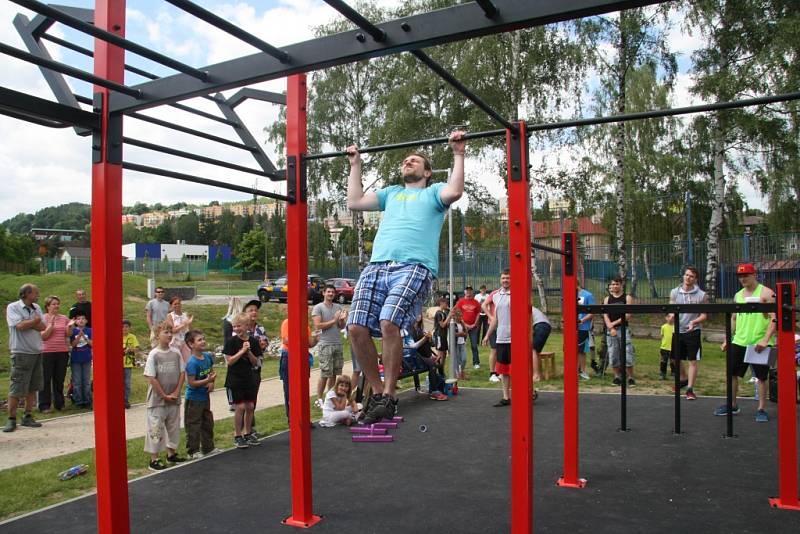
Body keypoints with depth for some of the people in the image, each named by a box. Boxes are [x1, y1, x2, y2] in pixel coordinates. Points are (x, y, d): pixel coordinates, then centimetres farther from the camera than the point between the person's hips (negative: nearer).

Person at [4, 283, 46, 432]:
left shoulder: (36, 307, 11)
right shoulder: (13, 307, -6)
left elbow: (43, 326, 0)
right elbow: (19, 326, -19)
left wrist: (27, 322, -13)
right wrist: (35, 320, -5)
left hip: (37, 352, 6)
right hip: (21, 353, -6)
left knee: (33, 387, 9)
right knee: (16, 389, -3)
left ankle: (27, 417, 17)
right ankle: (11, 420, 7)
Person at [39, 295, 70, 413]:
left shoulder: (64, 318, 10)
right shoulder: (43, 318, -2)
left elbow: (68, 335, 8)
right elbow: (43, 336, -8)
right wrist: (51, 325, -18)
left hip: (62, 352, 4)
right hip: (47, 352, -4)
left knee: (60, 379, 10)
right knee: (46, 380, 1)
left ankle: (59, 403, 19)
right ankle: (44, 406, 6)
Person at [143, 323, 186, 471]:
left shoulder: (176, 352, 1)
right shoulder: (153, 354, -10)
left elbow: (182, 373, 4)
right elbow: (151, 378, -11)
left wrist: (176, 393, -5)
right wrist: (164, 395, -10)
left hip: (174, 398, 4)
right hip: (157, 399, -4)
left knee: (174, 426, 15)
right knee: (156, 428, 2)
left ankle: (171, 453, 30)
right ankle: (154, 460, 12)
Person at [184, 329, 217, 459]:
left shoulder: (208, 356, -1)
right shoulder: (192, 362, -23)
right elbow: (191, 383, -23)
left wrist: (211, 383, -4)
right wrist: (207, 380, -29)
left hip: (205, 396, 8)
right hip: (194, 399, -8)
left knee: (208, 423, 18)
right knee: (193, 425, 4)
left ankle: (208, 447, 33)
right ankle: (193, 451, 17)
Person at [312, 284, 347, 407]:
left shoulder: (338, 307, 15)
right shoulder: (318, 308, -1)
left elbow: (341, 327, 15)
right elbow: (318, 326, -11)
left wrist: (342, 320, -7)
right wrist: (334, 320, -10)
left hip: (338, 344, 5)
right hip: (325, 345, -5)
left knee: (335, 373, 6)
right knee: (325, 374, -5)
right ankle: (319, 399, 5)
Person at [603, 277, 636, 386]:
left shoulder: (627, 298, 2)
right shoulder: (607, 299, 10)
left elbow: (628, 315, -6)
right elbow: (605, 315, 3)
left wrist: (615, 323, -10)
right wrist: (611, 328, -11)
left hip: (623, 329, -3)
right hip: (611, 330, 3)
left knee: (627, 354, -7)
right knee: (613, 355, 4)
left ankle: (630, 377, 1)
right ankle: (617, 377, 14)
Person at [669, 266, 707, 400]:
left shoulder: (701, 295, -5)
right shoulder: (674, 292, 2)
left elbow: (704, 315, -4)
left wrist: (694, 322, -23)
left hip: (693, 332, -3)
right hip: (678, 331, 3)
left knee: (693, 361, -1)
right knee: (676, 359, 15)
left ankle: (690, 389, 8)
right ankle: (683, 379, 40)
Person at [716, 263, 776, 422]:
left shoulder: (766, 293, -5)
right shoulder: (738, 295, 13)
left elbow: (774, 318, -12)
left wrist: (765, 339, -21)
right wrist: (727, 340, 14)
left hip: (759, 343, -6)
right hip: (739, 342, 6)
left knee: (762, 376, 1)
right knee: (732, 373, 8)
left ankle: (762, 409, 12)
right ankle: (732, 405, 21)